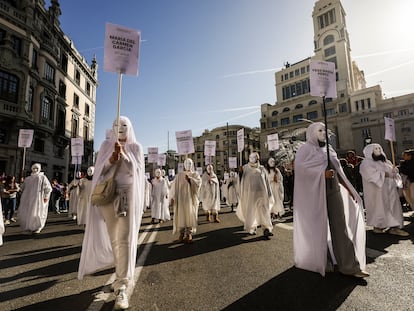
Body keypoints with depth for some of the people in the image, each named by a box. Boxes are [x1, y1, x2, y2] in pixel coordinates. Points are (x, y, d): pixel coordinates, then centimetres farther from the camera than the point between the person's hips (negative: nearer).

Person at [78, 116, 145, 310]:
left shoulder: (135, 147, 6)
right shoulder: (106, 145, 11)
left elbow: (136, 170, -6)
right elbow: (100, 169, 4)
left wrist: (123, 154, -19)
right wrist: (111, 159, -16)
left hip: (128, 194, -2)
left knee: (125, 239, -10)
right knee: (113, 238, 12)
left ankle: (123, 287, -7)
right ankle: (123, 276, 32)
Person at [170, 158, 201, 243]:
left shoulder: (196, 174, 9)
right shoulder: (179, 175, 7)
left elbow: (199, 183, -9)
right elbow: (174, 186, 1)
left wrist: (189, 179, -18)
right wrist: (172, 197, -8)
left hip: (191, 198, 0)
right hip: (181, 198, 0)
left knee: (190, 215, -2)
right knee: (181, 215, 0)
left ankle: (189, 234, 5)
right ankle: (182, 233, 11)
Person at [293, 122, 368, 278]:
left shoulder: (328, 148, 17)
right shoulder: (306, 149, -4)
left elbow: (337, 170, 19)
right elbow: (299, 167, -20)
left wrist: (348, 188, 14)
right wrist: (322, 173, -23)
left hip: (334, 190, 6)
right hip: (316, 192, -6)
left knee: (340, 226, 5)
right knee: (318, 227, 3)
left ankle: (349, 265, 13)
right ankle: (321, 262, 18)